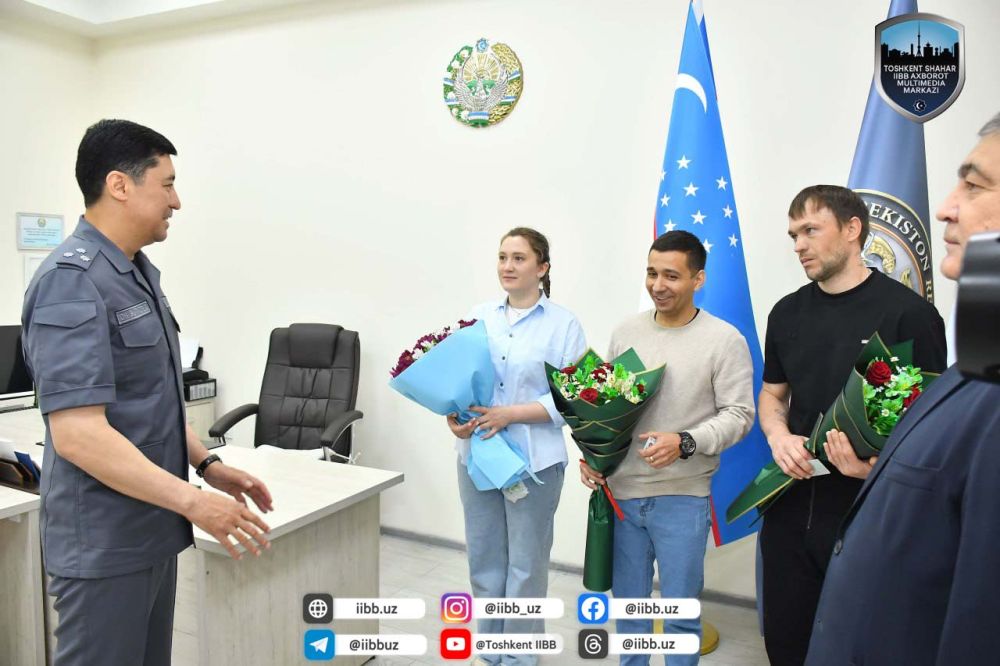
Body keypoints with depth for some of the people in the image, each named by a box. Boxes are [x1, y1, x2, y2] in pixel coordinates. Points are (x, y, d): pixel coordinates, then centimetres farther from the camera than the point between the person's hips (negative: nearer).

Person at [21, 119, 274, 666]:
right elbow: (78, 434, -26)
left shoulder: (137, 272, 10)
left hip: (151, 531, 9)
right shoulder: (72, 281, -19)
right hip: (104, 544, -8)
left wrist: (207, 465, 8)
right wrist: (192, 502, -25)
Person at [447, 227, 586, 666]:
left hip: (534, 461, -3)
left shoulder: (563, 324, -6)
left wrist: (510, 414, -18)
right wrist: (454, 415, -13)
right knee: (483, 560, 15)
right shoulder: (478, 316, 5)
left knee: (525, 564, 10)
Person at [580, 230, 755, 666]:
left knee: (679, 611, 9)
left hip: (682, 497, -4)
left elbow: (739, 415, -9)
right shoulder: (626, 332, 4)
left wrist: (685, 442, -22)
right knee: (627, 601, 19)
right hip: (621, 490, 4)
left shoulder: (725, 340, -7)